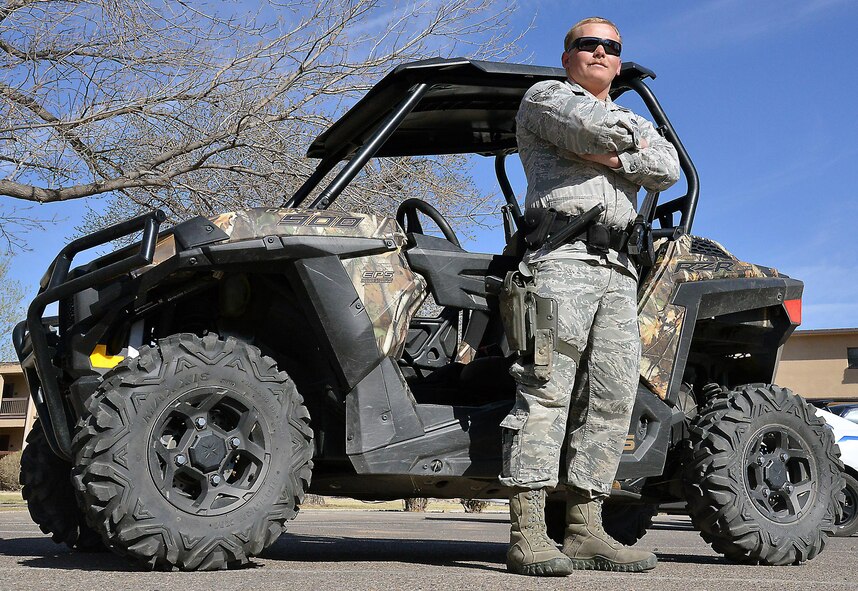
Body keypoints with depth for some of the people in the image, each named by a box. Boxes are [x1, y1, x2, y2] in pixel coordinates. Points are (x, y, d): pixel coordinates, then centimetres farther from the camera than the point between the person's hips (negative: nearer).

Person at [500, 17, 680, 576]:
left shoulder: (637, 121, 31)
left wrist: (610, 156, -5)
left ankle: (585, 530, 1)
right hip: (562, 253, -6)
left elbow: (667, 169, 8)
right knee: (547, 388, -15)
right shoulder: (545, 96, 13)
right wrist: (634, 135, 11)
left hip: (619, 270, 6)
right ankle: (528, 534, -18)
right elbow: (600, 128, -9)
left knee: (612, 398, -1)